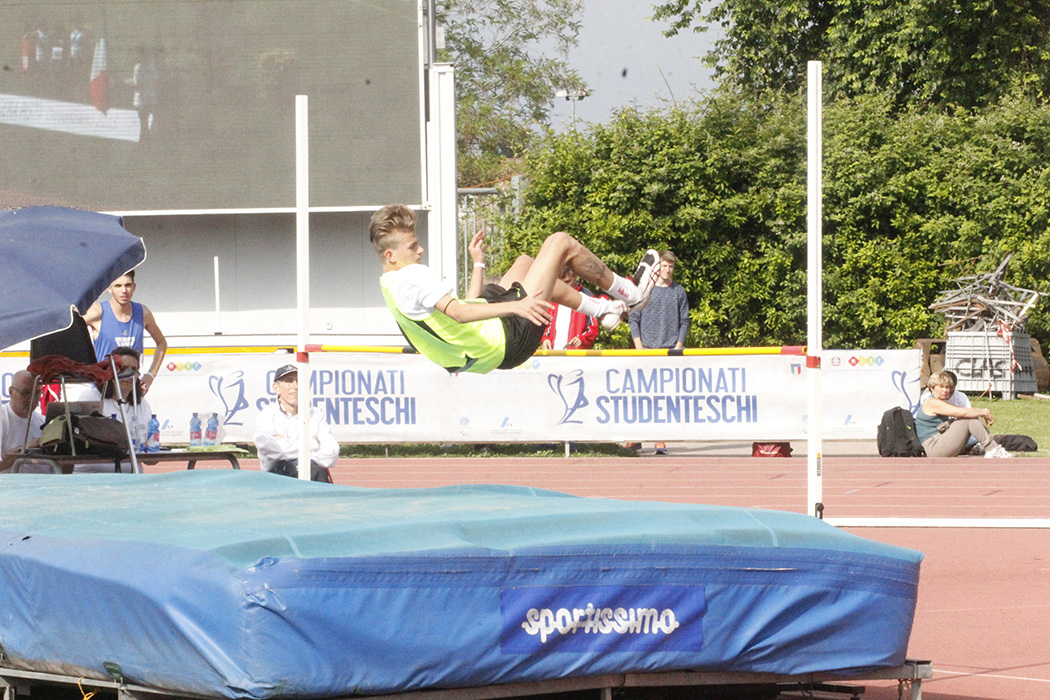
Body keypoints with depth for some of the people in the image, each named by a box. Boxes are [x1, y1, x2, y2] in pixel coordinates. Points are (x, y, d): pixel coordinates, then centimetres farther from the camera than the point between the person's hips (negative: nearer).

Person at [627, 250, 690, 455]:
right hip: (646, 349, 0)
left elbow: (684, 321, 11)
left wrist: (679, 345, -1)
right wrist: (638, 344, -3)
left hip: (670, 348, 0)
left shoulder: (678, 292, 9)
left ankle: (661, 440, -1)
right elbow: (633, 318, 8)